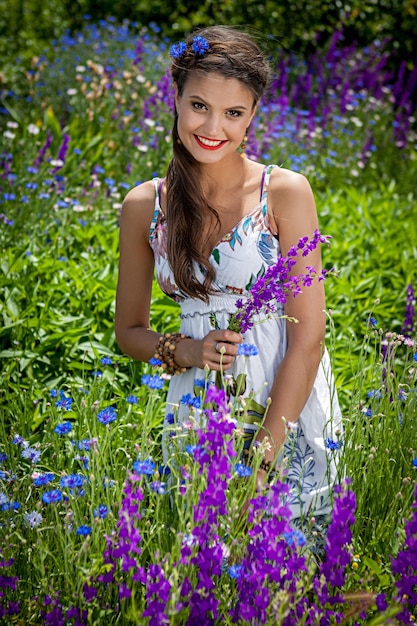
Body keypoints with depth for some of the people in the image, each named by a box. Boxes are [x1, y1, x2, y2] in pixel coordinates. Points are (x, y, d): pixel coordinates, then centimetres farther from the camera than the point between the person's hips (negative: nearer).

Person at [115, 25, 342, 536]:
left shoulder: (286, 192, -10)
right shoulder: (144, 205, 0)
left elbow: (308, 338, -13)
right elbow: (129, 330, 12)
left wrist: (260, 461, -17)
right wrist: (186, 351, -10)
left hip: (288, 413, -2)